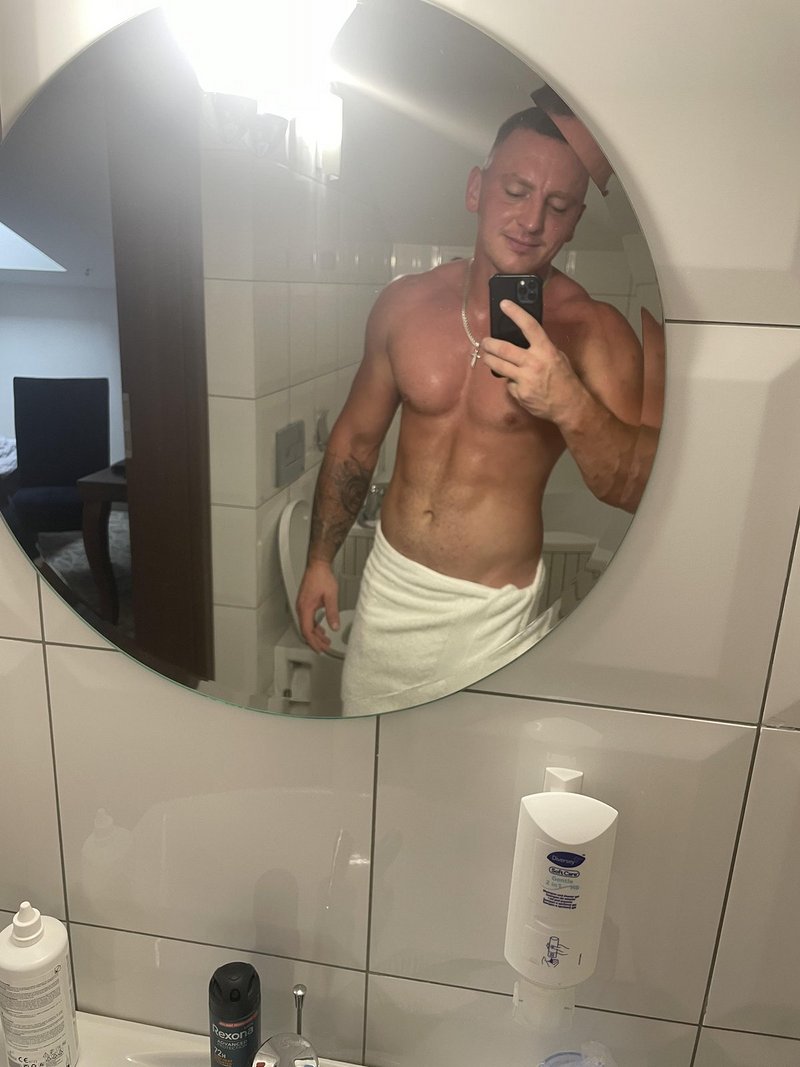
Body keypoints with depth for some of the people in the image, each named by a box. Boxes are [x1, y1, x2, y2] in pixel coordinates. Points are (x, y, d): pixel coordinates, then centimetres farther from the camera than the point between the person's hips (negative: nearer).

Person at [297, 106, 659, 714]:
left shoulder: (594, 331, -13)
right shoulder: (406, 303, -4)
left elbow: (638, 491, -20)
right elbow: (356, 439, 7)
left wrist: (572, 404, -38)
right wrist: (320, 559, 9)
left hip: (492, 609, -3)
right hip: (389, 579, 4)